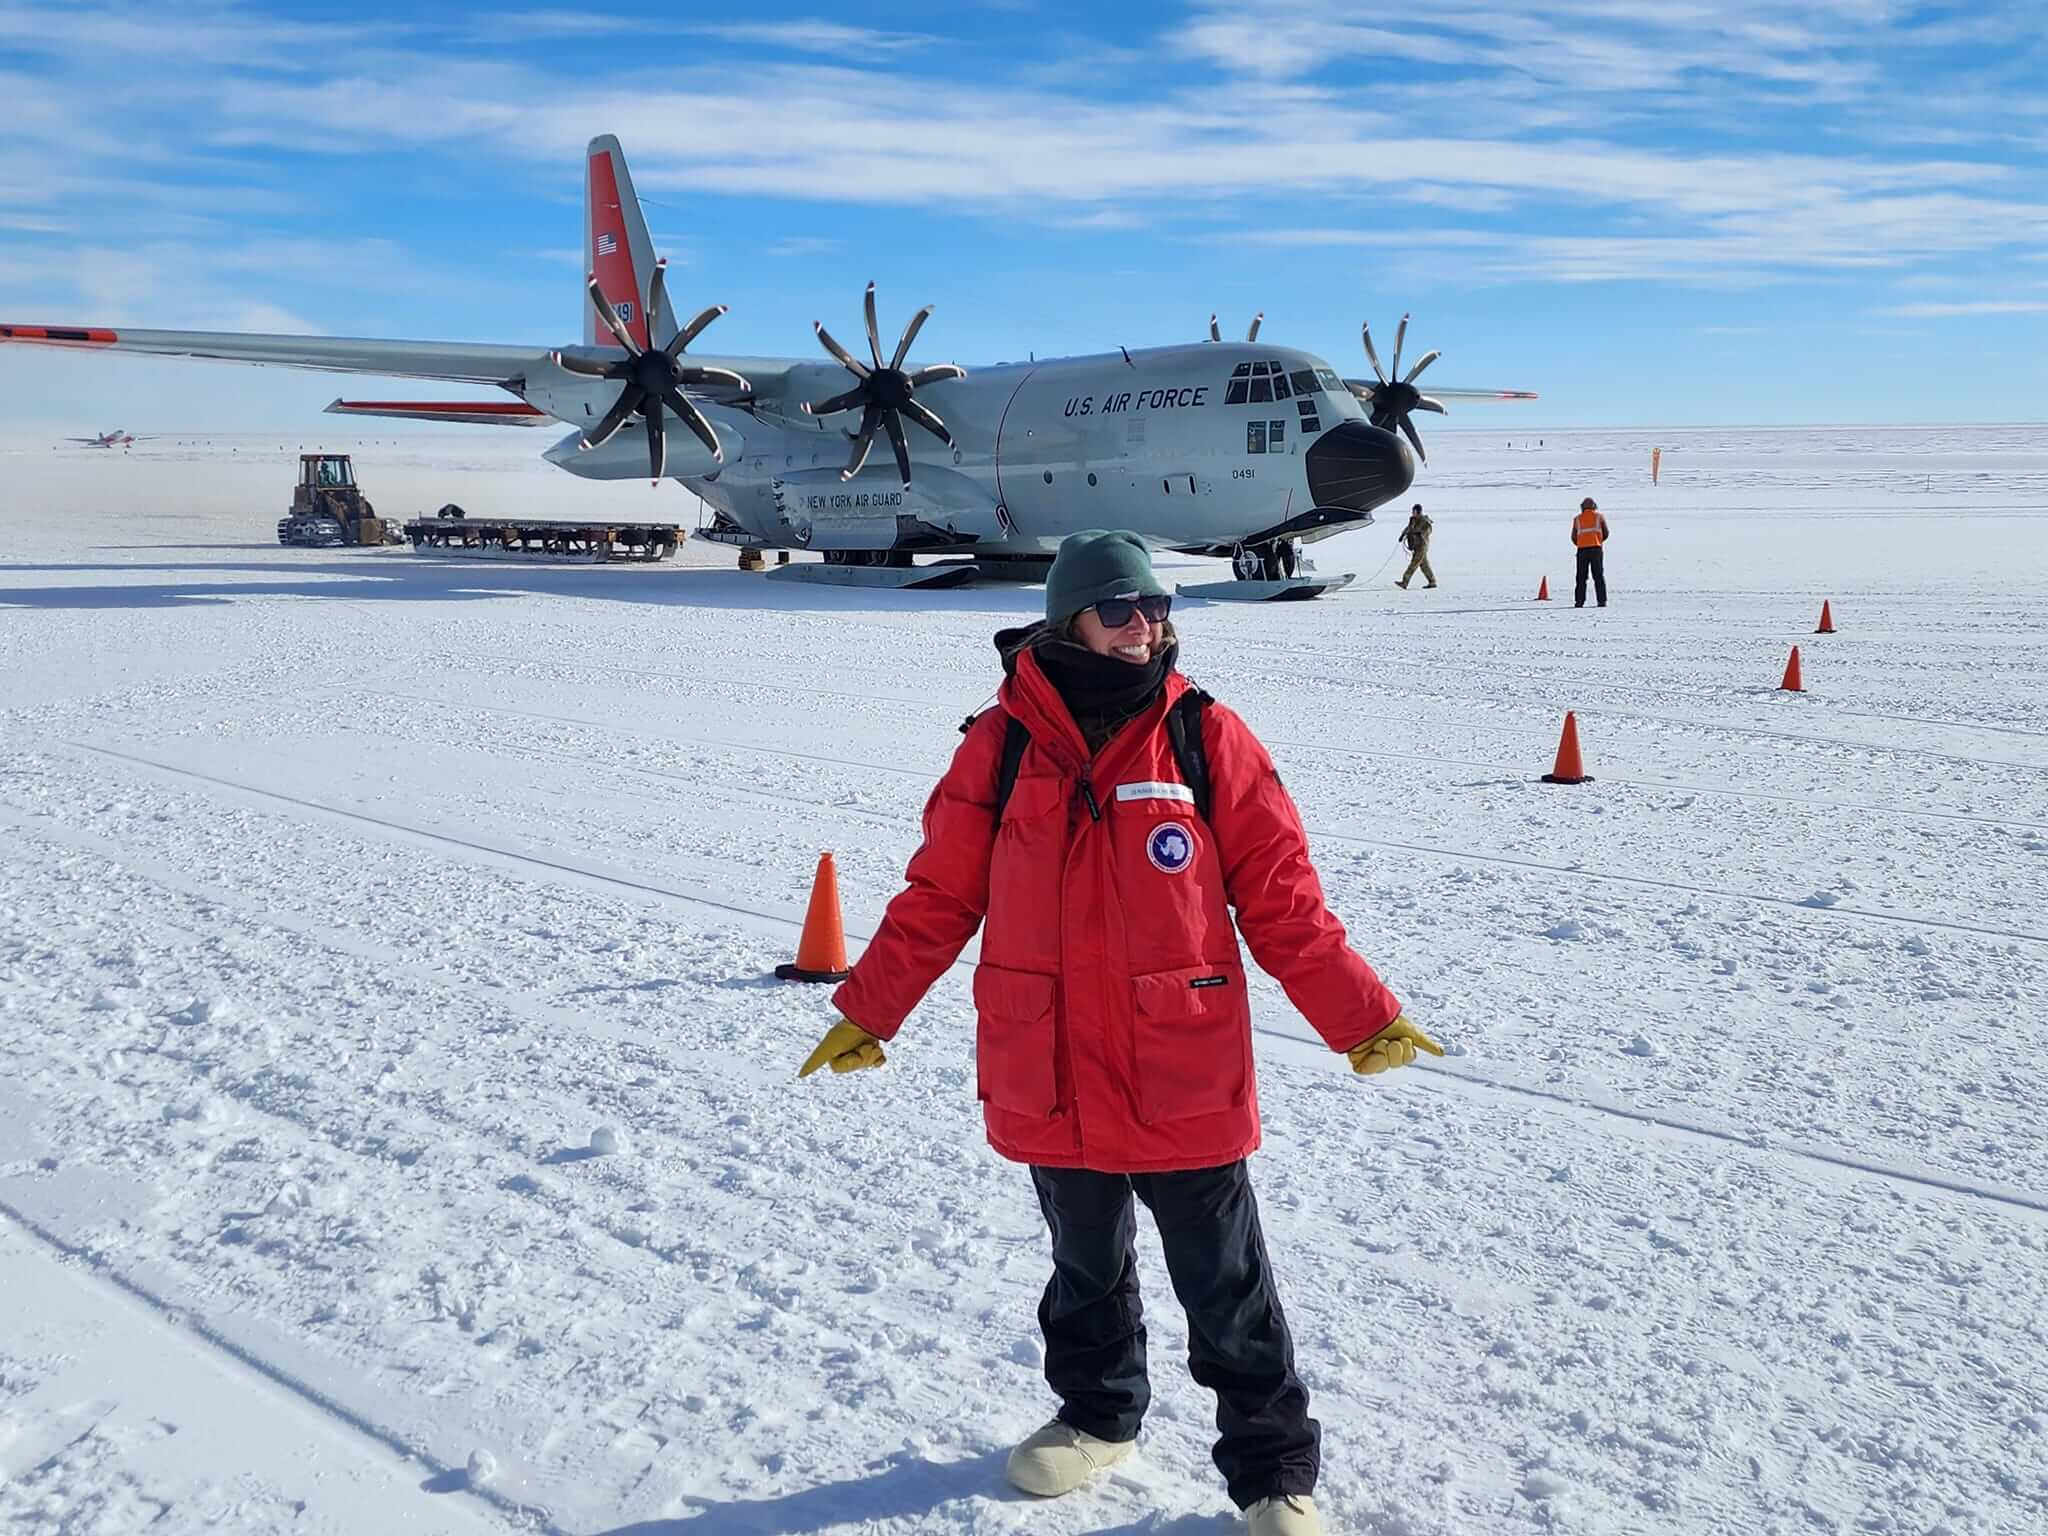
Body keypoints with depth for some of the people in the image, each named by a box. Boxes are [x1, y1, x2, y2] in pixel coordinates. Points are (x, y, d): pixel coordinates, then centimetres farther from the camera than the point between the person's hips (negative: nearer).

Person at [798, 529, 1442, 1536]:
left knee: (1226, 1286, 10)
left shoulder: (1205, 737, -5)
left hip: (1187, 1080, -2)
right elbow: (939, 894, 4)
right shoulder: (1003, 744, -3)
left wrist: (1360, 1016, -5)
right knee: (1086, 1268, 22)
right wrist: (867, 1011, 6)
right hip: (1048, 1082, 2)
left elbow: (1282, 898, -3)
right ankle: (1098, 1414, 46)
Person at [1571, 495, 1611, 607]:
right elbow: (1606, 533, 12)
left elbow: (1574, 537, 9)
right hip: (1597, 549, 0)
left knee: (1581, 577, 4)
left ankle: (1579, 601, -4)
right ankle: (1602, 601, -2)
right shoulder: (1599, 517, 9)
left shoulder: (1577, 519, 10)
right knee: (1599, 576, 3)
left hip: (1582, 549, 0)